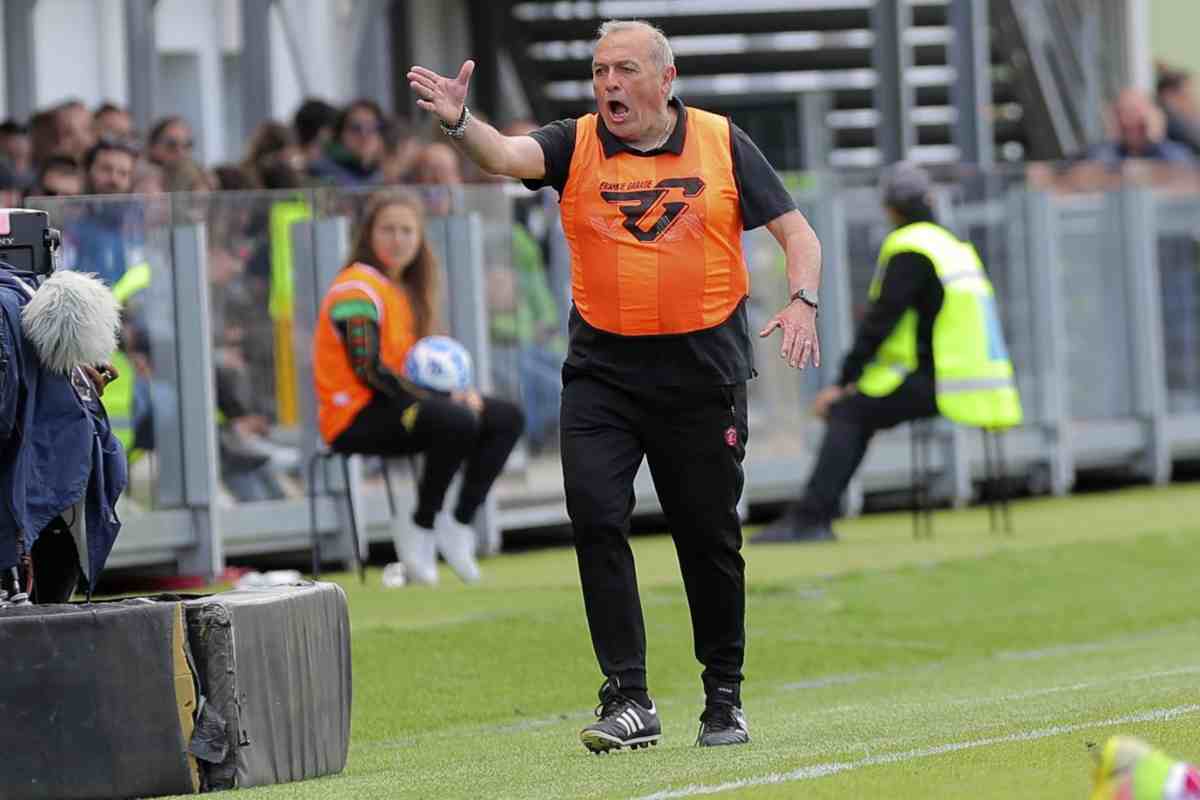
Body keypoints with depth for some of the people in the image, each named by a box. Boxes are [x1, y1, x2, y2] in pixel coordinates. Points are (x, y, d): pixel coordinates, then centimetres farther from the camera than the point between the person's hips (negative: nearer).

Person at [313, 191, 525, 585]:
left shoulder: (405, 288, 17)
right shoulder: (358, 288, -13)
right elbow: (369, 369, -20)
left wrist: (454, 392, -2)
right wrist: (444, 401, -20)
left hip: (398, 404, 10)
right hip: (355, 418, -10)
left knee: (506, 418, 4)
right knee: (458, 422, -33)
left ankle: (459, 523, 0)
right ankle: (421, 529, -19)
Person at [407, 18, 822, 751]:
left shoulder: (722, 144, 1)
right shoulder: (577, 147, 2)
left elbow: (796, 231, 2)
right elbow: (508, 155, -17)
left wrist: (803, 302, -16)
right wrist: (459, 123, -38)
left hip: (703, 367, -1)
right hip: (602, 369, 1)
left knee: (709, 537, 7)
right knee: (596, 517, -14)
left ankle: (725, 701, 22)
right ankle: (629, 701, -10)